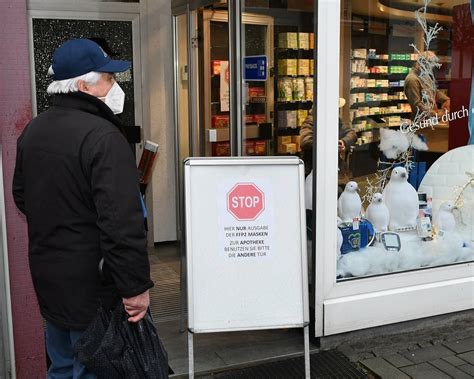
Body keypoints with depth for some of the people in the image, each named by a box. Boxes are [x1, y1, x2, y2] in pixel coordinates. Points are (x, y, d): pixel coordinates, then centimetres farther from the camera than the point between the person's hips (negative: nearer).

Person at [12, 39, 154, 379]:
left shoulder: (33, 131, 7)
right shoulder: (103, 136, -22)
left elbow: (22, 196, 20)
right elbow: (123, 222, -28)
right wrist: (136, 286, -21)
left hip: (47, 278, 8)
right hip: (92, 286, -8)